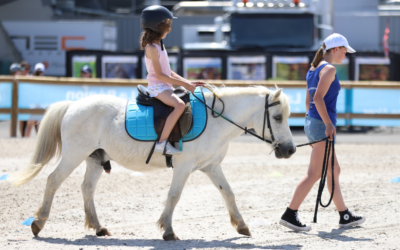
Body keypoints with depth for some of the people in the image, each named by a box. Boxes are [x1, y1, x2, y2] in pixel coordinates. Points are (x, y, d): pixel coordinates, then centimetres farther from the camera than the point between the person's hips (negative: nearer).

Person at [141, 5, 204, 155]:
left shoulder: (159, 45, 17)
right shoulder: (152, 48, -13)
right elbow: (159, 75, -19)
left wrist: (188, 83, 10)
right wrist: (183, 84, -17)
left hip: (165, 87, 10)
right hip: (157, 87, -10)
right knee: (179, 105, -33)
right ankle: (162, 142, -34)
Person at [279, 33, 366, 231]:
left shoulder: (313, 70, 16)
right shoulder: (329, 69, -12)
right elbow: (318, 98, -22)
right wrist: (328, 124, -23)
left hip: (311, 122, 10)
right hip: (322, 124, -10)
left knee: (333, 171, 15)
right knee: (314, 173, -8)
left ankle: (344, 215, 21)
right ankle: (290, 214, -10)